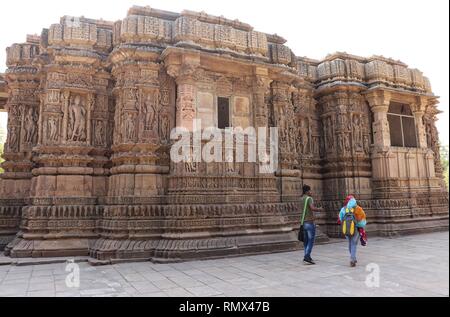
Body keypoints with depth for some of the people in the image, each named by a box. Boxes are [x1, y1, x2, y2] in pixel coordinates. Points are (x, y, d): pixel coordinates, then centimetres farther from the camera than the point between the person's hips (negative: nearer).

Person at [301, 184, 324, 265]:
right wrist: (319, 209, -9)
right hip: (310, 222, -8)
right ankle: (307, 257, -12)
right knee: (311, 240, -5)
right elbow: (312, 208, -27)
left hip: (303, 222, 8)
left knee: (306, 240, 12)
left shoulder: (301, 199, 13)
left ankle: (307, 256, 17)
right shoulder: (309, 198, -12)